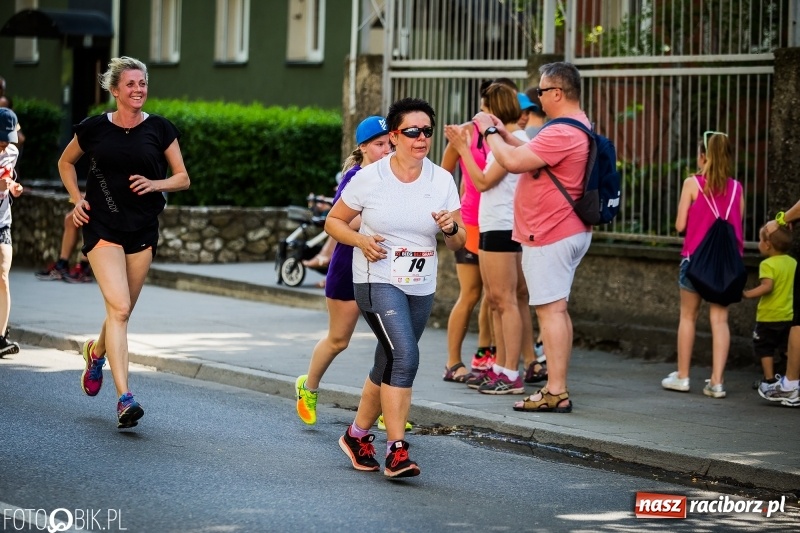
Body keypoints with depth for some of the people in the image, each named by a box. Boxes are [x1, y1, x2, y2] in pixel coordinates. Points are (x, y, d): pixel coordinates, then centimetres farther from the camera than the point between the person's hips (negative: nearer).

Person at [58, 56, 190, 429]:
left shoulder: (160, 129, 2)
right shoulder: (94, 128, -1)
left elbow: (183, 178, 8)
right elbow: (66, 163, 17)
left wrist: (155, 184, -11)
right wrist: (77, 199, 4)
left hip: (143, 230, 3)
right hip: (102, 226, -3)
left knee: (123, 311, 12)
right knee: (119, 307, -17)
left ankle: (96, 352, 48)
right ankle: (125, 398, -21)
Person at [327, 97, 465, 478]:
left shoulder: (442, 180, 0)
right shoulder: (369, 178, -8)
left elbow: (458, 244, 4)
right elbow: (334, 221, 2)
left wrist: (451, 228, -18)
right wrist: (361, 240, -16)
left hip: (421, 288, 5)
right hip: (377, 281, -5)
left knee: (388, 367, 15)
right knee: (405, 356, -23)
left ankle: (357, 435, 36)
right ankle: (396, 450, -20)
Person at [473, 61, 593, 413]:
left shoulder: (561, 133, -22)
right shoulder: (580, 128, 15)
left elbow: (513, 161, -24)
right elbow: (533, 155, 26)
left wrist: (489, 131, -8)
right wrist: (505, 134, 18)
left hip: (549, 236, -11)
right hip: (569, 232, 11)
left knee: (550, 309, -10)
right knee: (557, 309, 14)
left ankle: (556, 393, -11)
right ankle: (557, 388, 19)